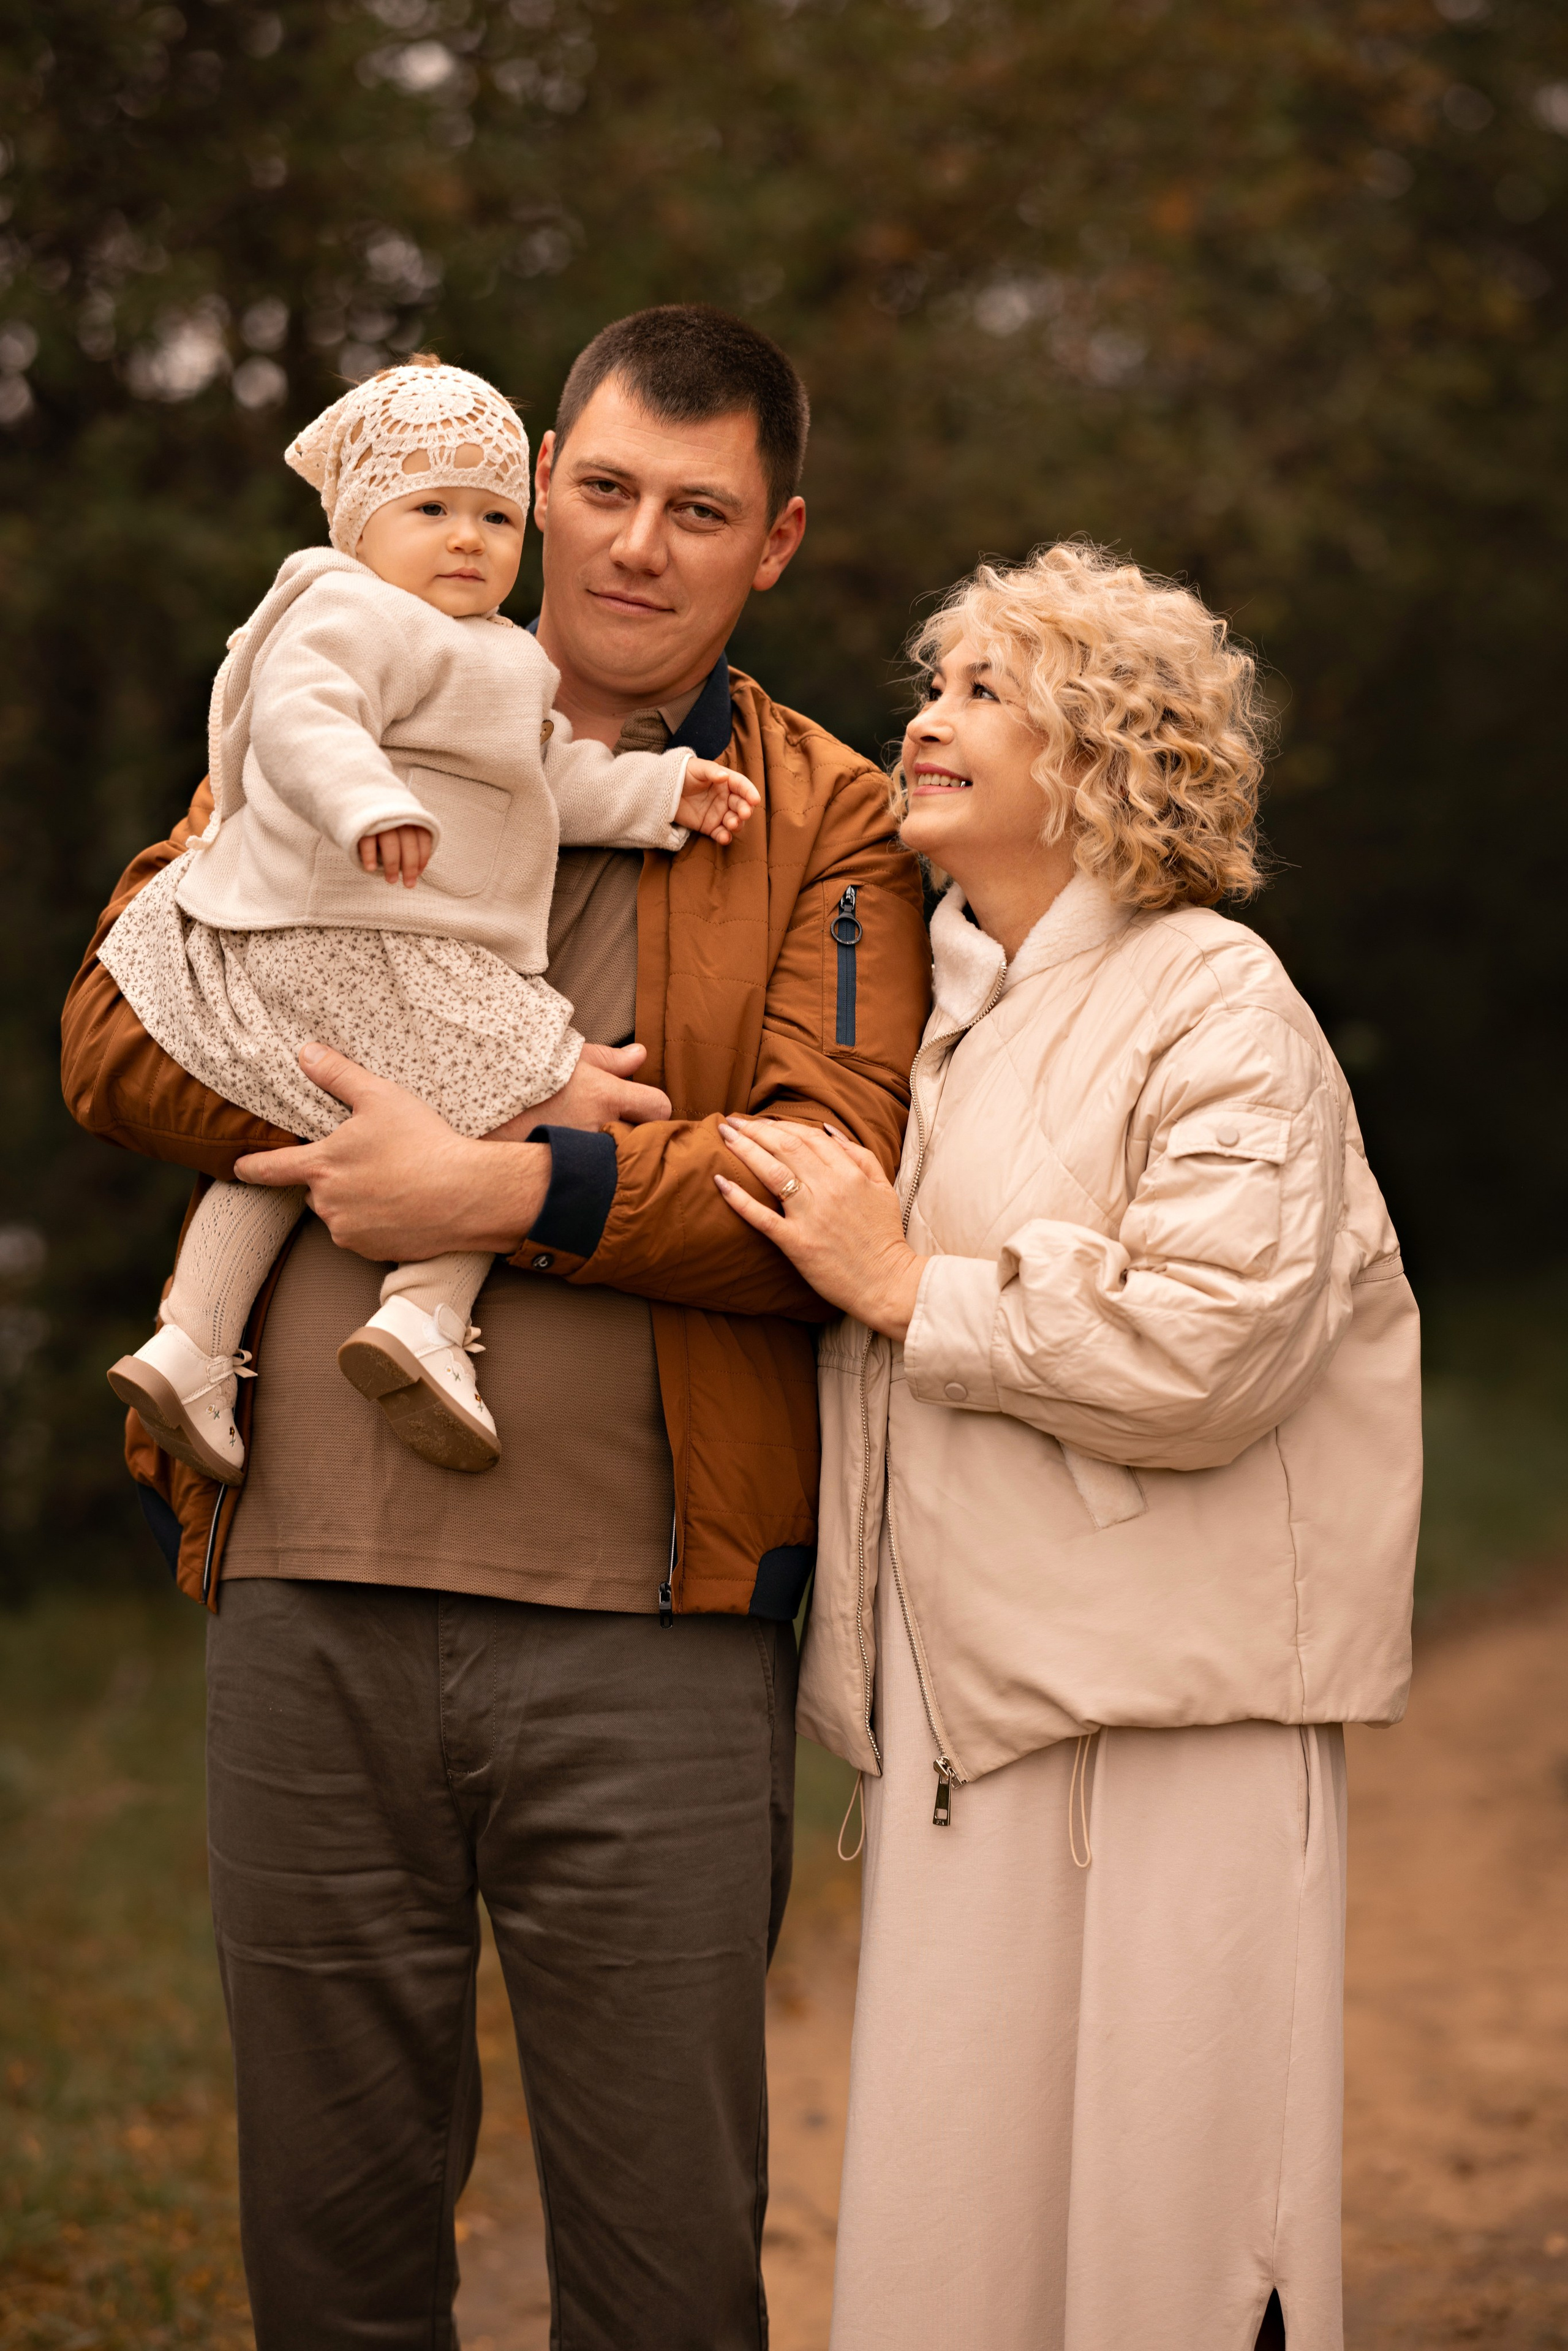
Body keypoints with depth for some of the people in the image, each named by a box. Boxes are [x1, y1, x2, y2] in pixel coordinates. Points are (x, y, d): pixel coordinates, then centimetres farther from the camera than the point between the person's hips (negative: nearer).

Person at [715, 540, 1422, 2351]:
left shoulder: (1216, 1008, -6)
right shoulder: (925, 1011, 17)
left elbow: (1211, 1353, -19)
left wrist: (907, 1290, -12)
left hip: (1171, 1719, -7)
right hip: (960, 1699, 7)